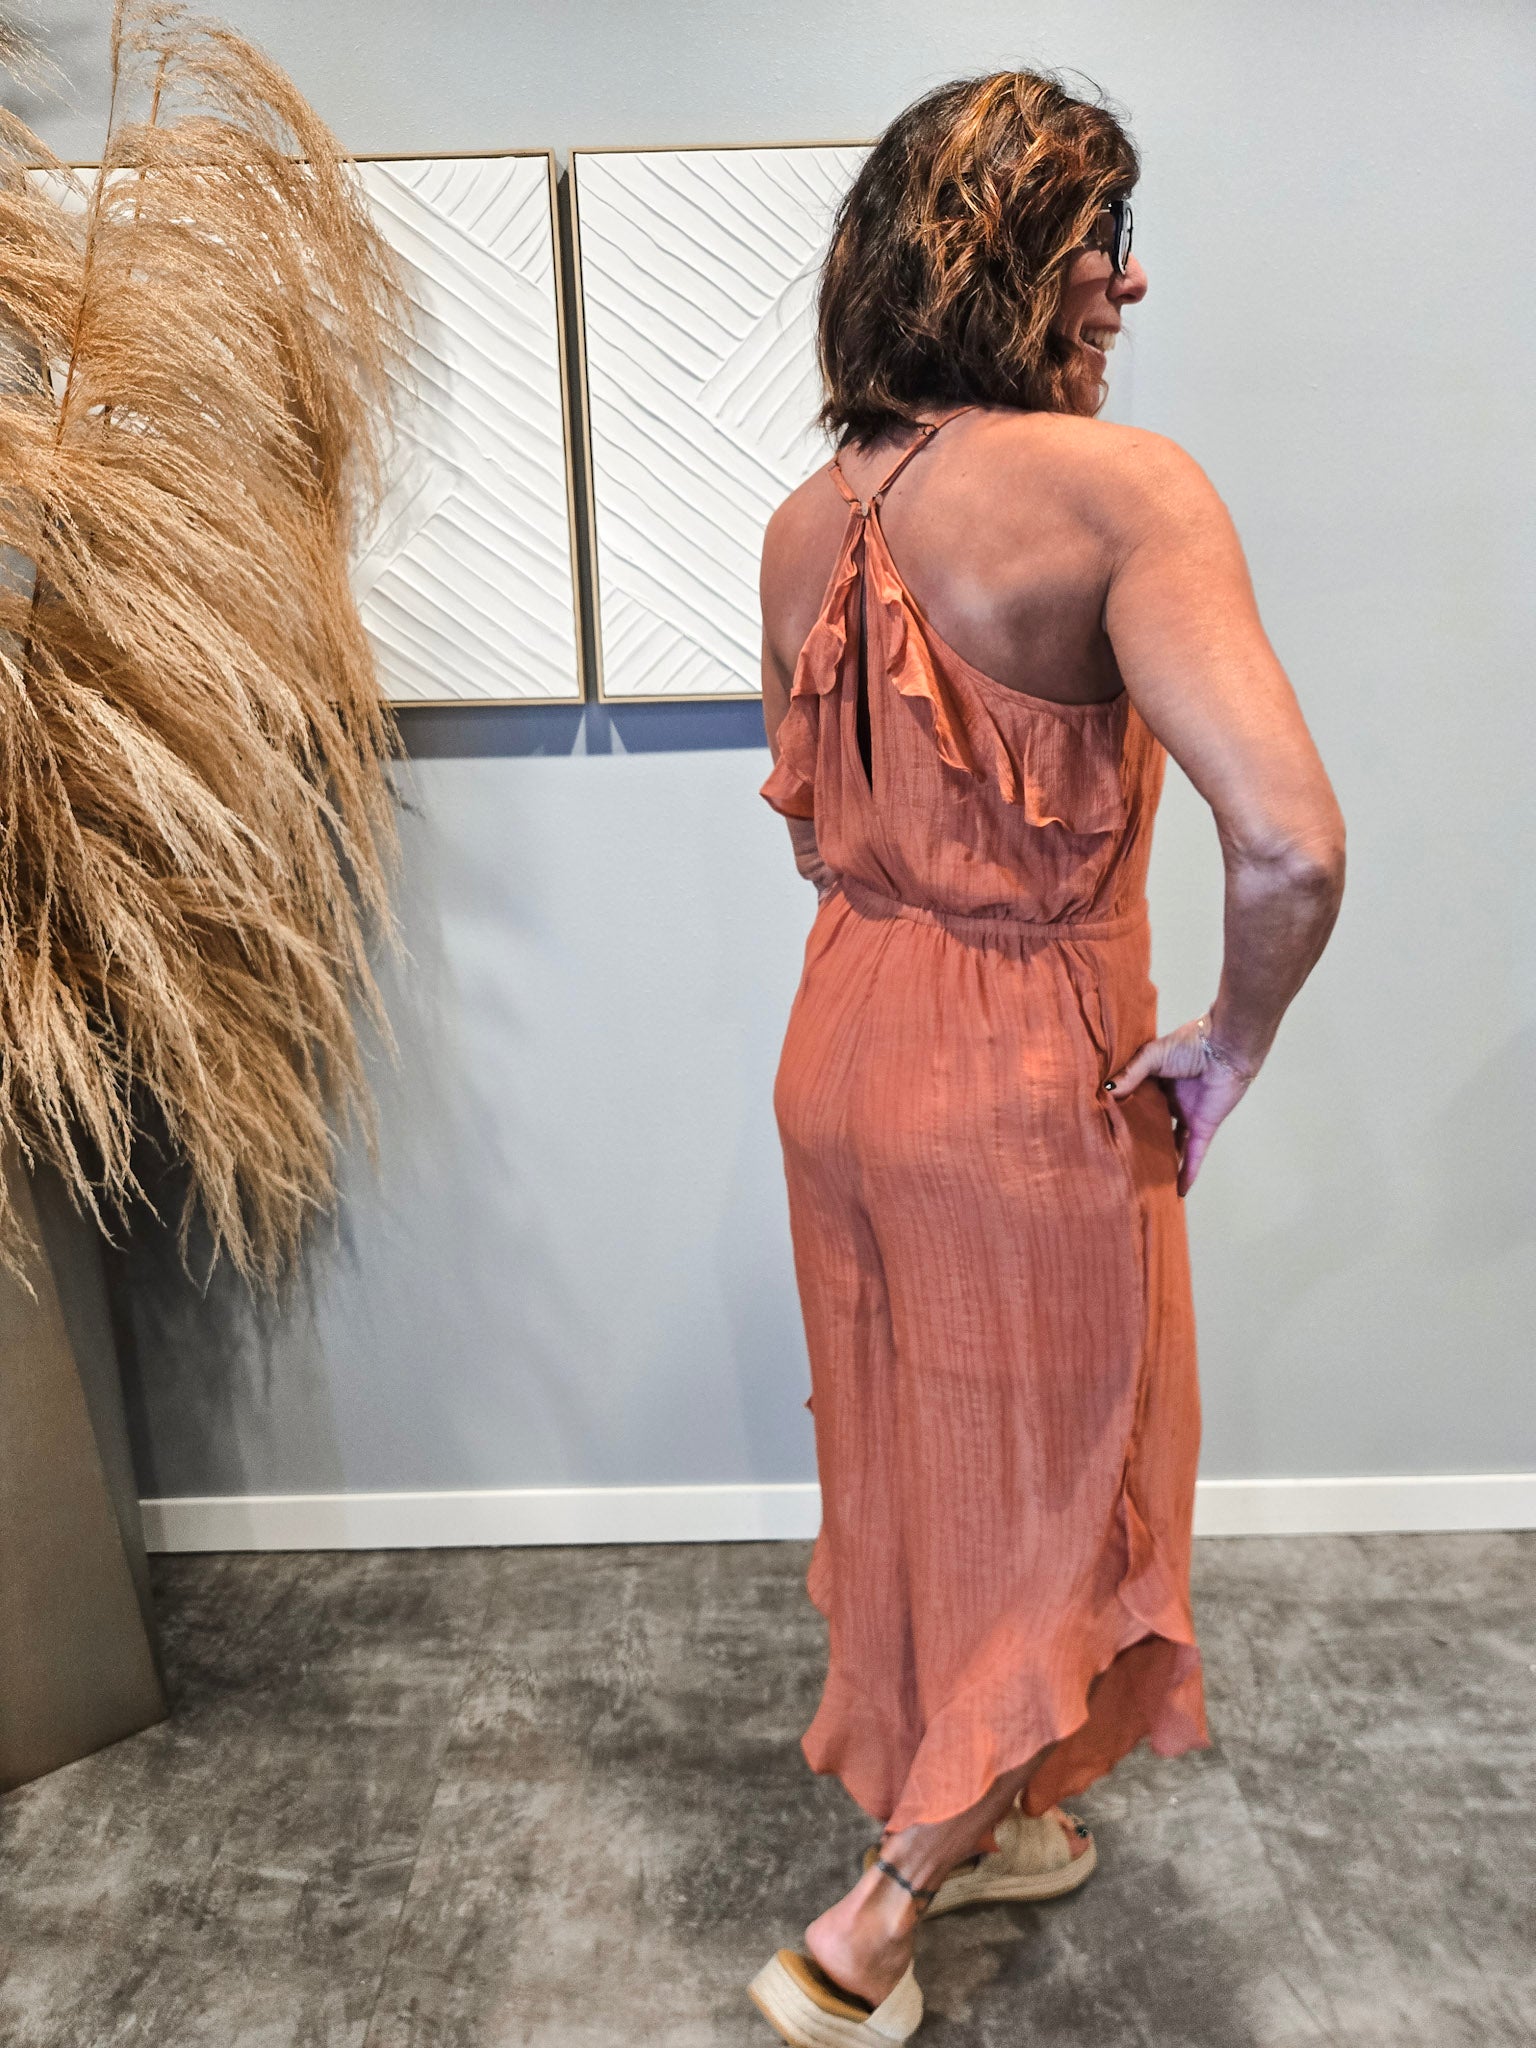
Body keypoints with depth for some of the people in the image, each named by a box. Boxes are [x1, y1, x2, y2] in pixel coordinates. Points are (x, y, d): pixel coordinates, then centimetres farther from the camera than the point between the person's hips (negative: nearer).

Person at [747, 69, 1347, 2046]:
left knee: (907, 1456, 24)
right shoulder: (1121, 485, -19)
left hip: (843, 1045, 7)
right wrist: (1226, 1050, -13)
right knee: (1052, 1501, 16)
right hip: (1028, 1087, -7)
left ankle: (954, 1817, 49)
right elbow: (1291, 845, -29)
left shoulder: (804, 521, 2)